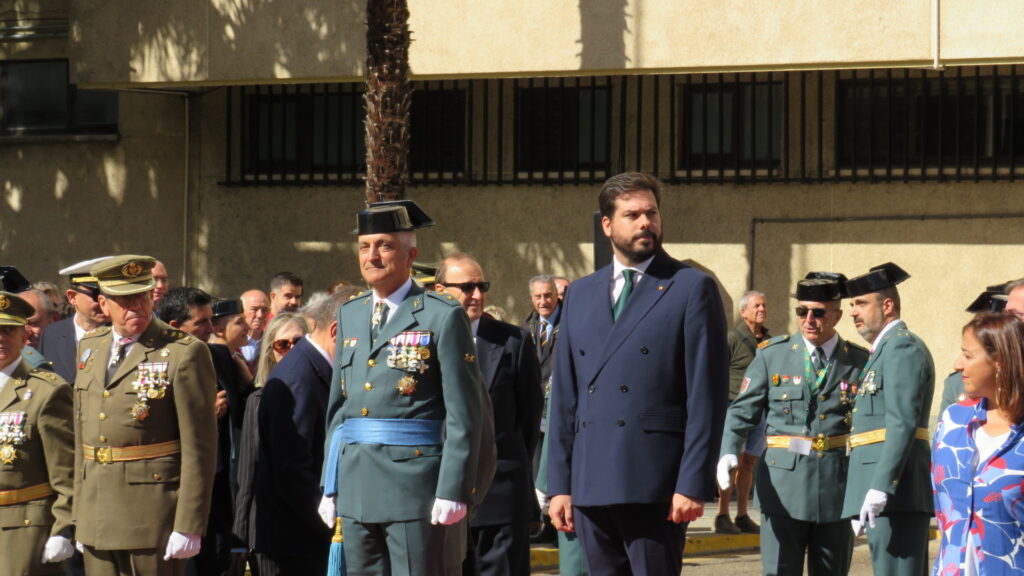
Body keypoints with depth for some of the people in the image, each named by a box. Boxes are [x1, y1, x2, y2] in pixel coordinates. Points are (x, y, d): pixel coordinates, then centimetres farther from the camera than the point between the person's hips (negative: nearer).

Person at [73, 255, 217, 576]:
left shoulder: (185, 354, -9)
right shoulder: (89, 348, 13)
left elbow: (199, 447, -11)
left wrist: (188, 526, -14)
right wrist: (79, 513, 15)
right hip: (98, 520, 6)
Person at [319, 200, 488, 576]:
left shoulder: (443, 316, -4)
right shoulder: (350, 315, 15)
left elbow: (465, 414, -8)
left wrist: (453, 490, -14)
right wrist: (330, 486, 13)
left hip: (417, 488, -6)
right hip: (357, 490, 6)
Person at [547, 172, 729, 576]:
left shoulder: (692, 288, 0)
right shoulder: (579, 295, 16)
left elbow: (707, 395, -5)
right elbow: (564, 397, 16)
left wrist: (692, 483, -12)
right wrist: (559, 484, 9)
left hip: (655, 484, -5)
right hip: (592, 483, 5)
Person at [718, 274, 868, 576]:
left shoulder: (859, 362, 5)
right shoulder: (772, 355, 5)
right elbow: (742, 411, 3)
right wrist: (728, 453, -15)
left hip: (838, 484, 1)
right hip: (783, 483, -1)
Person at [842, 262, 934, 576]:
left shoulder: (902, 347, -8)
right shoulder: (883, 350, 23)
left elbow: (902, 423, -19)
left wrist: (879, 487, -25)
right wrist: (863, 502, 21)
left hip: (894, 490, -10)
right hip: (892, 491, 10)